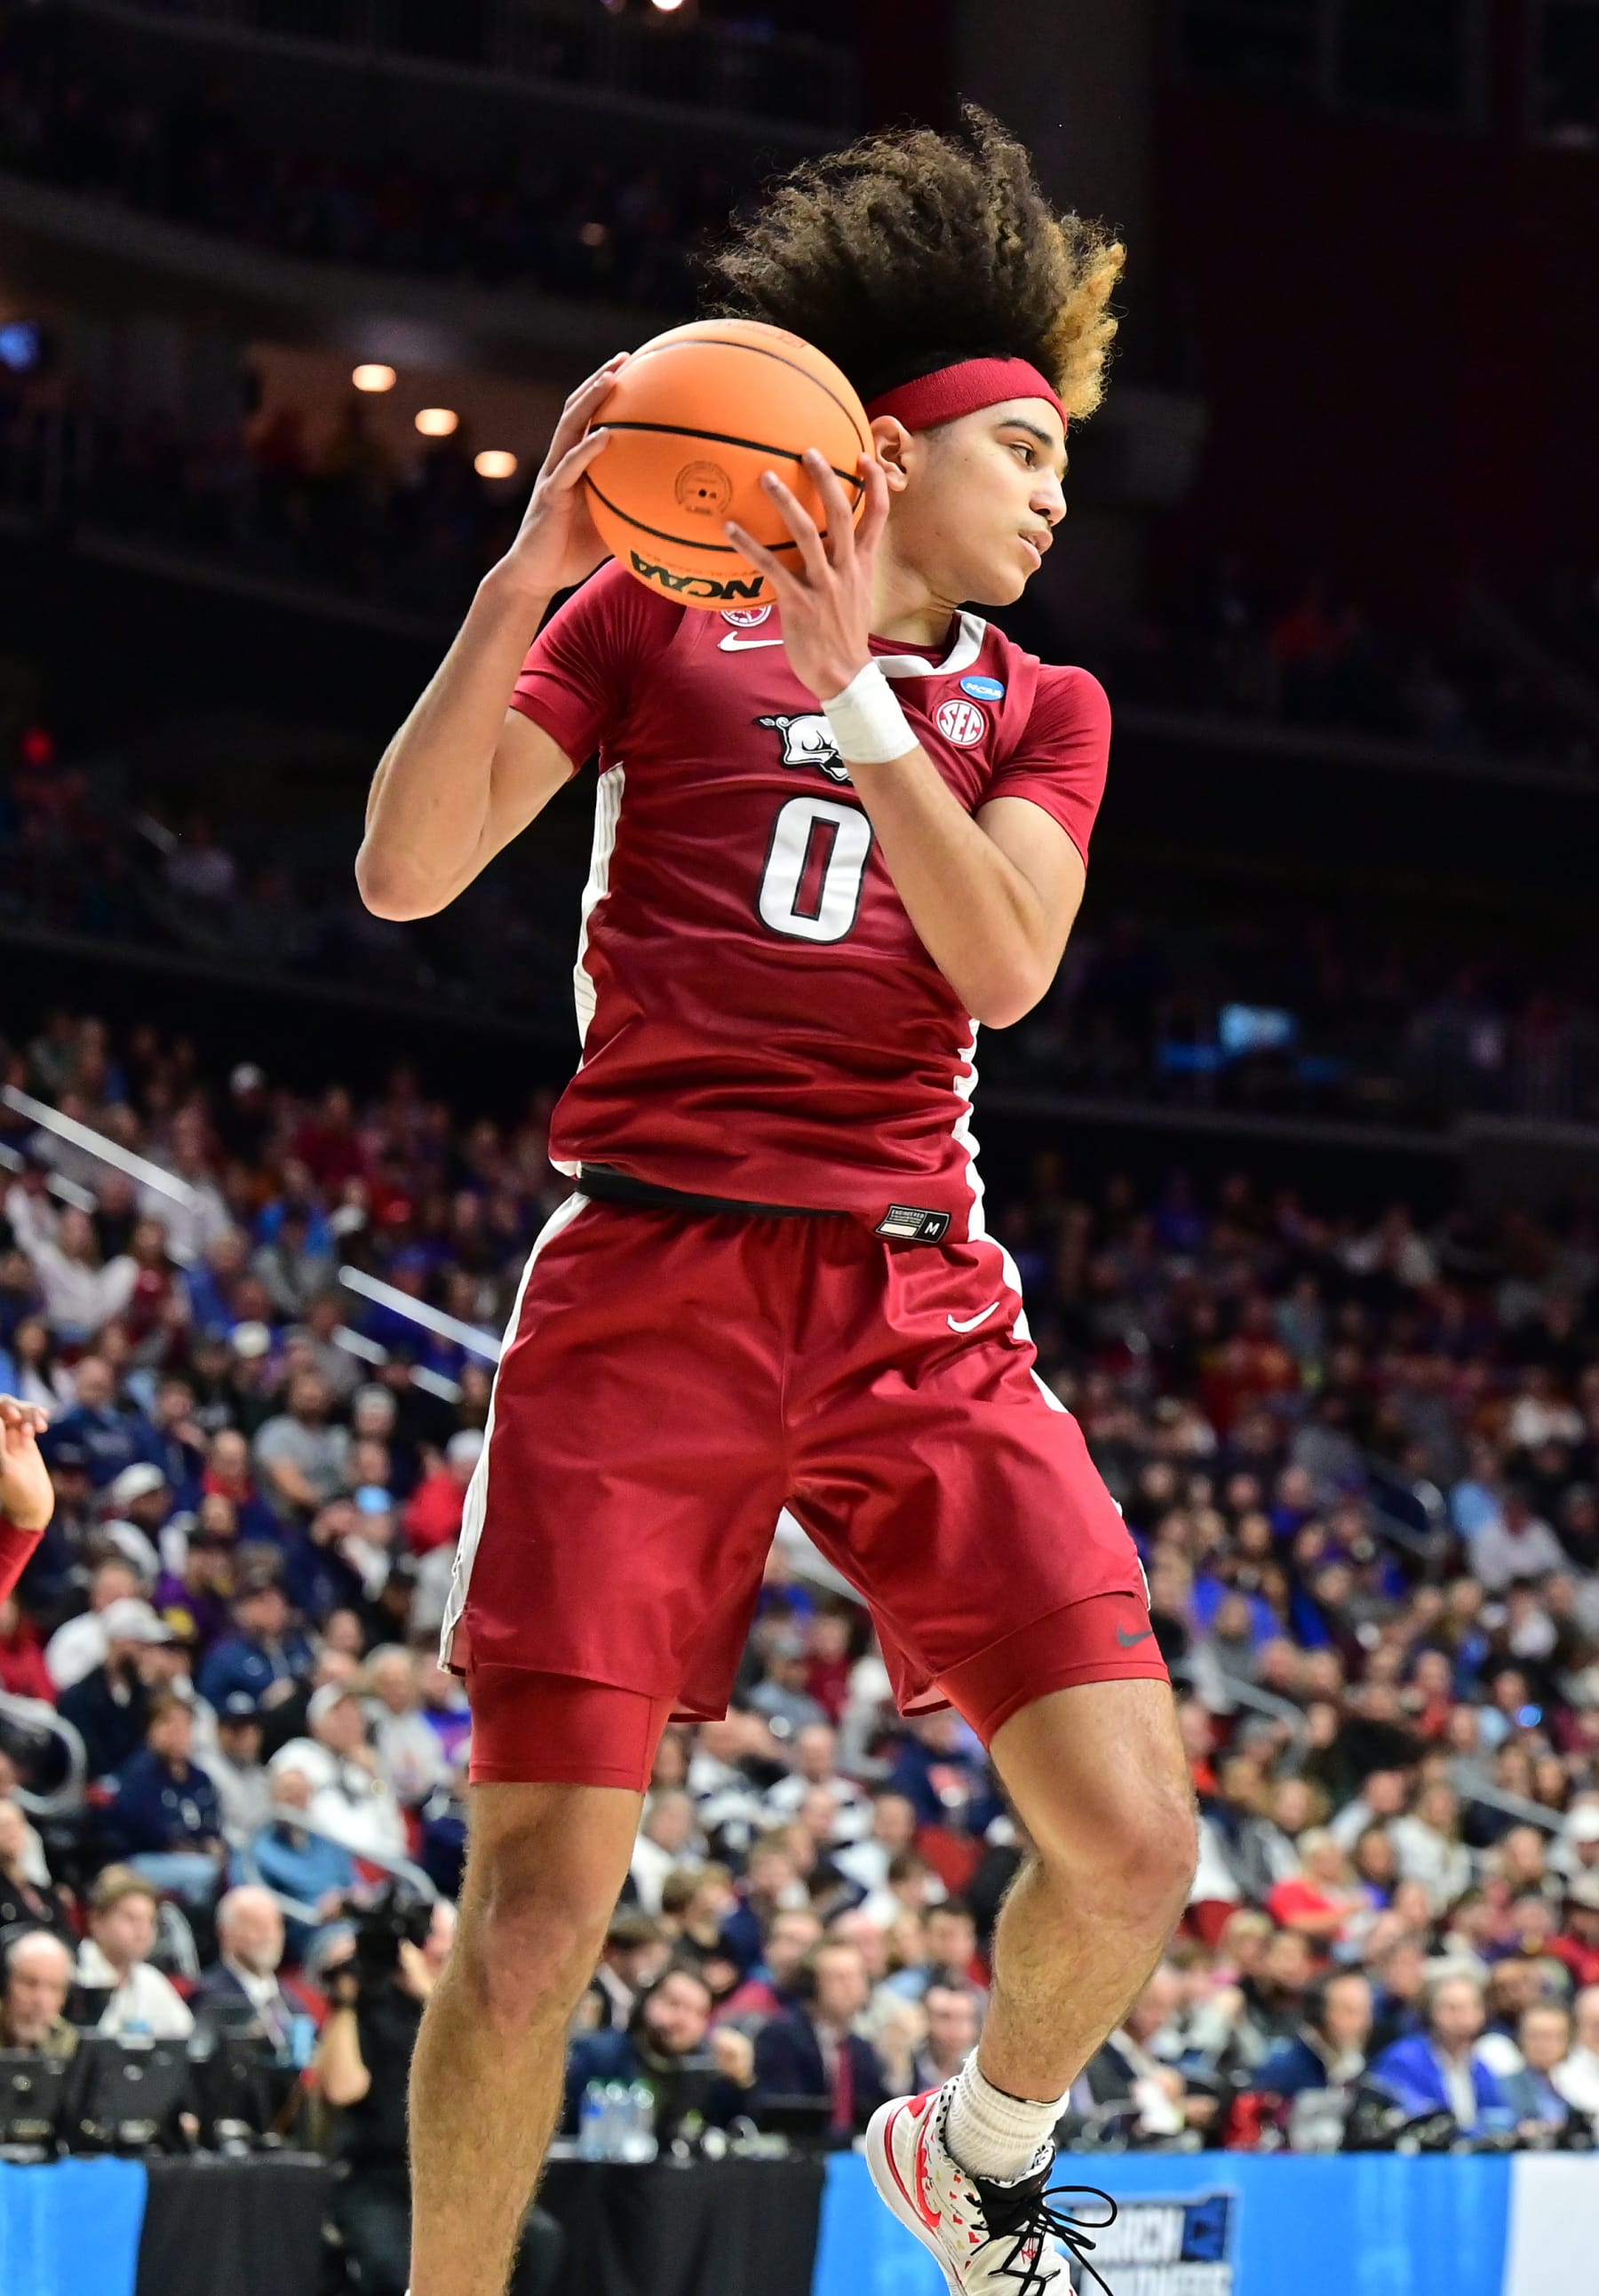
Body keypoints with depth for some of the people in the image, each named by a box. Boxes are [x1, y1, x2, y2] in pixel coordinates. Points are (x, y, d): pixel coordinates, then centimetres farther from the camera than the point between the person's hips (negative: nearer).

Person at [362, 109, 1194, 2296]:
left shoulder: (1035, 707, 18)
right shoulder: (661, 616, 10)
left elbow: (1002, 963, -1)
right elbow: (406, 871, -1)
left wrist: (855, 692, -11)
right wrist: (523, 577, -12)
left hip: (922, 1300, 3)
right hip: (651, 1290, -3)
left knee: (1131, 1839, -9)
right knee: (539, 1906, -10)